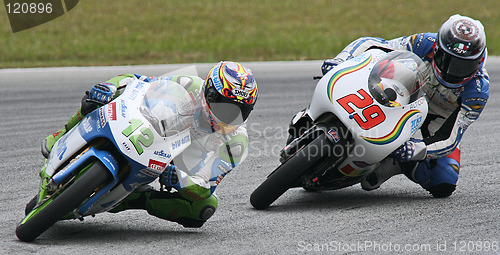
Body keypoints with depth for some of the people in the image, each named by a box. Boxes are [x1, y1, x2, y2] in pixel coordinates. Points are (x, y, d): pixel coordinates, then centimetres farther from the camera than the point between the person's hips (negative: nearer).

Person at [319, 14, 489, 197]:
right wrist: (340, 61, -39)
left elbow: (450, 140, -33)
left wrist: (414, 150, -50)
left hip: (441, 123, -2)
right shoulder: (424, 45, -29)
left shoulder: (478, 91, -31)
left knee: (444, 185, -27)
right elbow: (370, 44, -21)